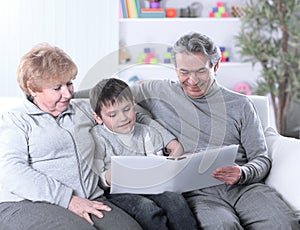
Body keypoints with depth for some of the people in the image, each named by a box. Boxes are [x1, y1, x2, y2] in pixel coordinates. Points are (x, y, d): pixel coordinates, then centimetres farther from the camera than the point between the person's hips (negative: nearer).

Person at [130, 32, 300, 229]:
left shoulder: (240, 104, 16)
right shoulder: (161, 93, 15)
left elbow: (261, 159, 14)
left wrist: (242, 173, -11)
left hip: (244, 186, 3)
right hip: (197, 193, -2)